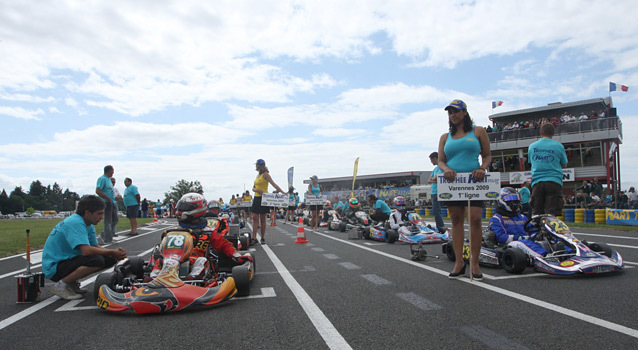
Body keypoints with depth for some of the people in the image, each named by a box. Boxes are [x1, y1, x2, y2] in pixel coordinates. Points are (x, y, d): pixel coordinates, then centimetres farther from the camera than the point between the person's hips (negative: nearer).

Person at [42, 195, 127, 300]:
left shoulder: (88, 225, 8)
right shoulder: (75, 223, -23)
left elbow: (95, 246, 6)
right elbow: (86, 250, -33)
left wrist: (115, 253, -11)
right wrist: (112, 252, -22)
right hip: (54, 267, -9)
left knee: (109, 259, -1)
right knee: (97, 260, -29)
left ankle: (72, 283, 9)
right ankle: (60, 286, -12)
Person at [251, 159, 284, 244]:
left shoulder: (265, 174, -6)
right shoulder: (258, 175, 16)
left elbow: (273, 184, -15)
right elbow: (253, 188, 17)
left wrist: (282, 192, -24)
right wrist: (256, 190, -7)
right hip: (256, 198, 7)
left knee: (262, 219, 0)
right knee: (255, 218, 1)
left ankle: (263, 238, 9)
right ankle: (254, 238, 2)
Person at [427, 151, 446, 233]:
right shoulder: (435, 168, 20)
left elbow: (436, 177, -18)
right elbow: (429, 181, 16)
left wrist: (432, 178, 3)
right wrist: (433, 180, -5)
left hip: (437, 192, -10)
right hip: (433, 192, 10)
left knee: (436, 211, -14)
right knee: (437, 211, 12)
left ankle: (441, 228, -13)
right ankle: (440, 227, 17)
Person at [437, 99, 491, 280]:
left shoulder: (478, 131, 10)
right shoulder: (445, 137, 16)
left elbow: (487, 155, 8)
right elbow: (440, 161, 10)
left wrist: (482, 168, -13)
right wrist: (446, 169, -13)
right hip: (452, 182, 3)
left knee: (475, 219, -11)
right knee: (456, 220, 3)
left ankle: (474, 262, 0)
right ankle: (459, 262, 9)